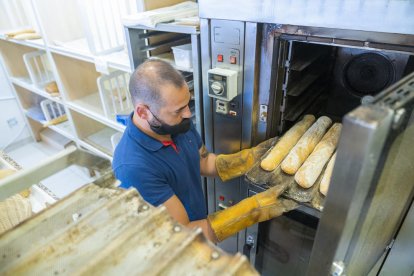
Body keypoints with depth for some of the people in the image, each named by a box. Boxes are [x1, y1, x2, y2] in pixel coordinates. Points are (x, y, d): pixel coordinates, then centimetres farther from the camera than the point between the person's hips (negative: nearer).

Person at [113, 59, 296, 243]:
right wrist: (254, 210, -33)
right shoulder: (133, 168, -36)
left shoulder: (179, 124, -15)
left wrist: (253, 157, -10)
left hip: (198, 224, 6)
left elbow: (206, 163, 1)